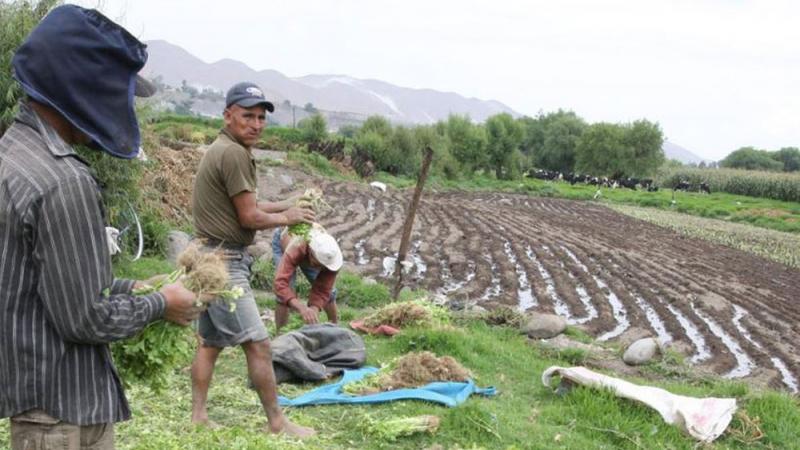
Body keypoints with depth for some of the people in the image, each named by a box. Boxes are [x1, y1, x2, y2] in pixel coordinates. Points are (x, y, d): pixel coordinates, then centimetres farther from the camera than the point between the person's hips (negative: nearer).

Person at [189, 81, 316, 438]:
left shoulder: (222, 150, 15)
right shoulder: (234, 154, -17)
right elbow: (249, 217, -15)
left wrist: (286, 205, 12)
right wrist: (286, 218, 0)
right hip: (224, 262, -11)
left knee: (210, 341, 14)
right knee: (257, 343, -5)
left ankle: (198, 417, 22)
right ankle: (277, 422, 4)